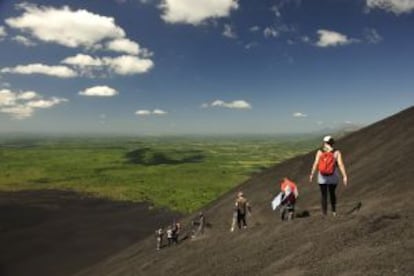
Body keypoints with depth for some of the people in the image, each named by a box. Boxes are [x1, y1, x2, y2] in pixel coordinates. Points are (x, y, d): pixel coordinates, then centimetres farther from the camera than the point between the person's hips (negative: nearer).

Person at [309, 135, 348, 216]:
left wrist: (312, 174, 5)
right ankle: (334, 211, 30)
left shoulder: (319, 152, -4)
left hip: (322, 177, -1)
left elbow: (315, 164, -5)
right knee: (332, 193, 23)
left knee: (324, 196, 7)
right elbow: (341, 165, -13)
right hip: (333, 178, 1)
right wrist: (345, 176, -13)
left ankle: (324, 214, 4)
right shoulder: (337, 153, -5)